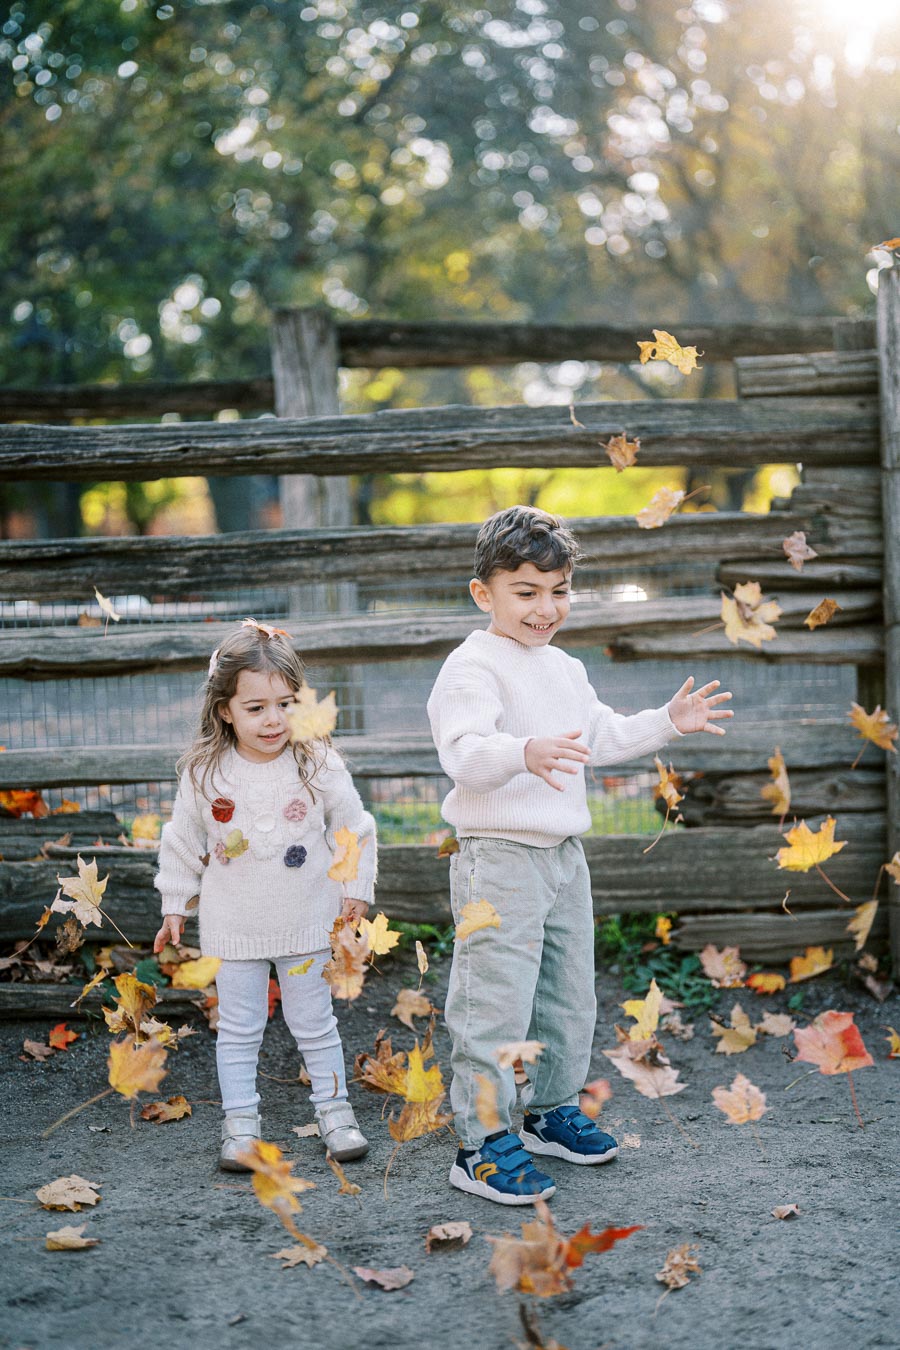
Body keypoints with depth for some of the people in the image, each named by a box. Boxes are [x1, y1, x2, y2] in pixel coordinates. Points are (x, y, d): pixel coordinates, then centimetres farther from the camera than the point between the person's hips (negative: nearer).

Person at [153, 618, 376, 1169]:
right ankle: (241, 1123, 21)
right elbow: (183, 842, 4)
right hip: (233, 927, 1)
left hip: (307, 923, 0)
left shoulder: (319, 764, -10)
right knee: (238, 1030, 9)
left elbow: (355, 829, 2)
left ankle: (335, 1110, 26)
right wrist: (175, 906, 8)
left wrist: (354, 891, 2)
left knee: (316, 1024, 11)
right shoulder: (205, 773, -9)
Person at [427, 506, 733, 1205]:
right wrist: (524, 753, -45)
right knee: (496, 1003, -6)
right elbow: (463, 752, -28)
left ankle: (552, 1109, 34)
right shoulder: (473, 668, -14)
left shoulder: (564, 669, 15)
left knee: (569, 996, 17)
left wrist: (668, 721, 18)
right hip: (498, 856, -9)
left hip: (562, 853, 9)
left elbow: (603, 736, 27)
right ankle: (484, 1143, 3)